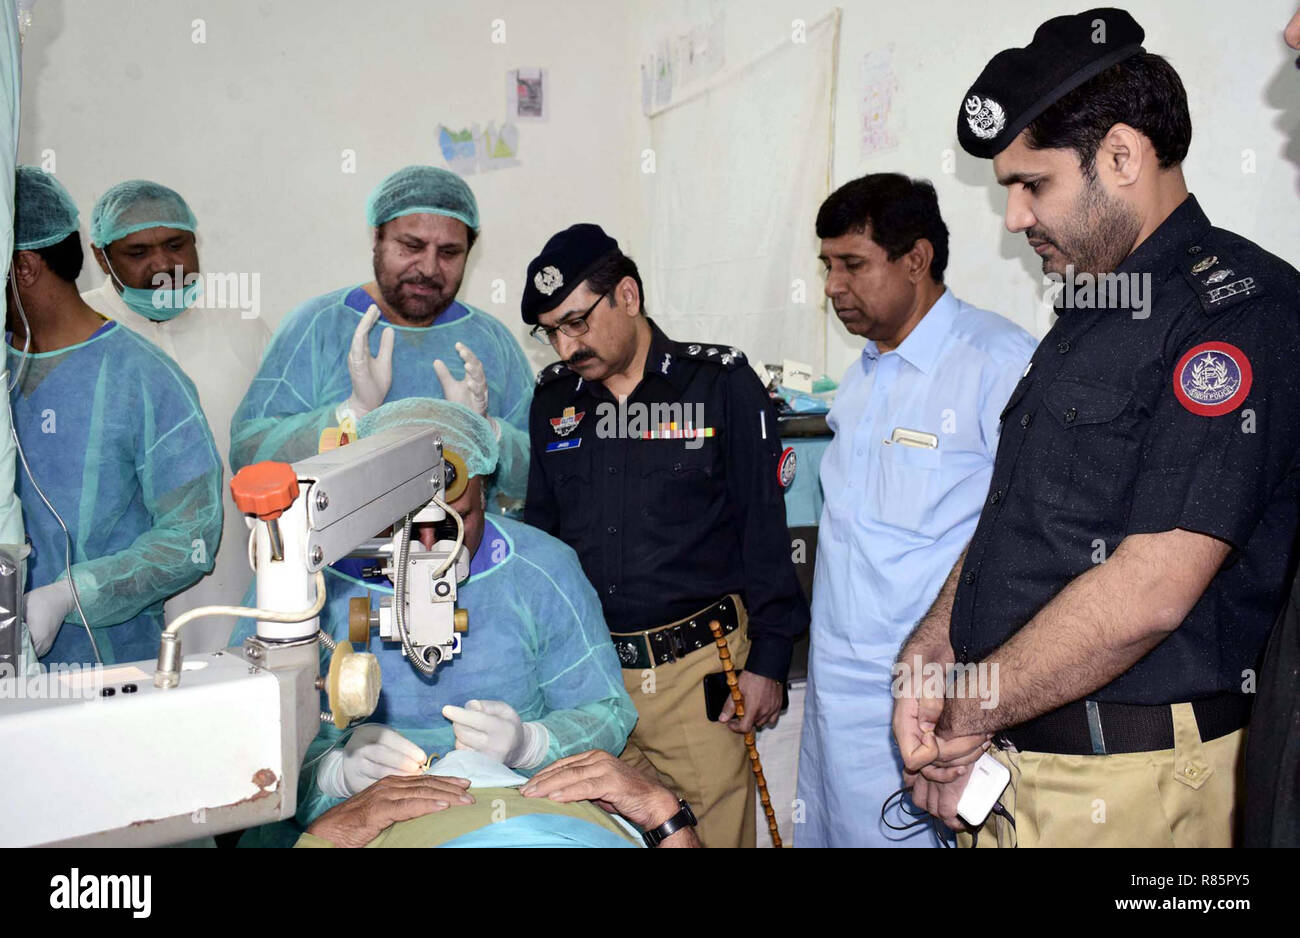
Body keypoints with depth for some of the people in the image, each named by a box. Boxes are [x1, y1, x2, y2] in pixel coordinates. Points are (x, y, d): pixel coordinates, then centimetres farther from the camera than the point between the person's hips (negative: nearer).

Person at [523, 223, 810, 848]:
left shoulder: (722, 383, -4)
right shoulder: (552, 399, 9)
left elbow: (764, 527, -3)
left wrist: (768, 660, -4)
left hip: (696, 668, -4)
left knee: (713, 830, 3)